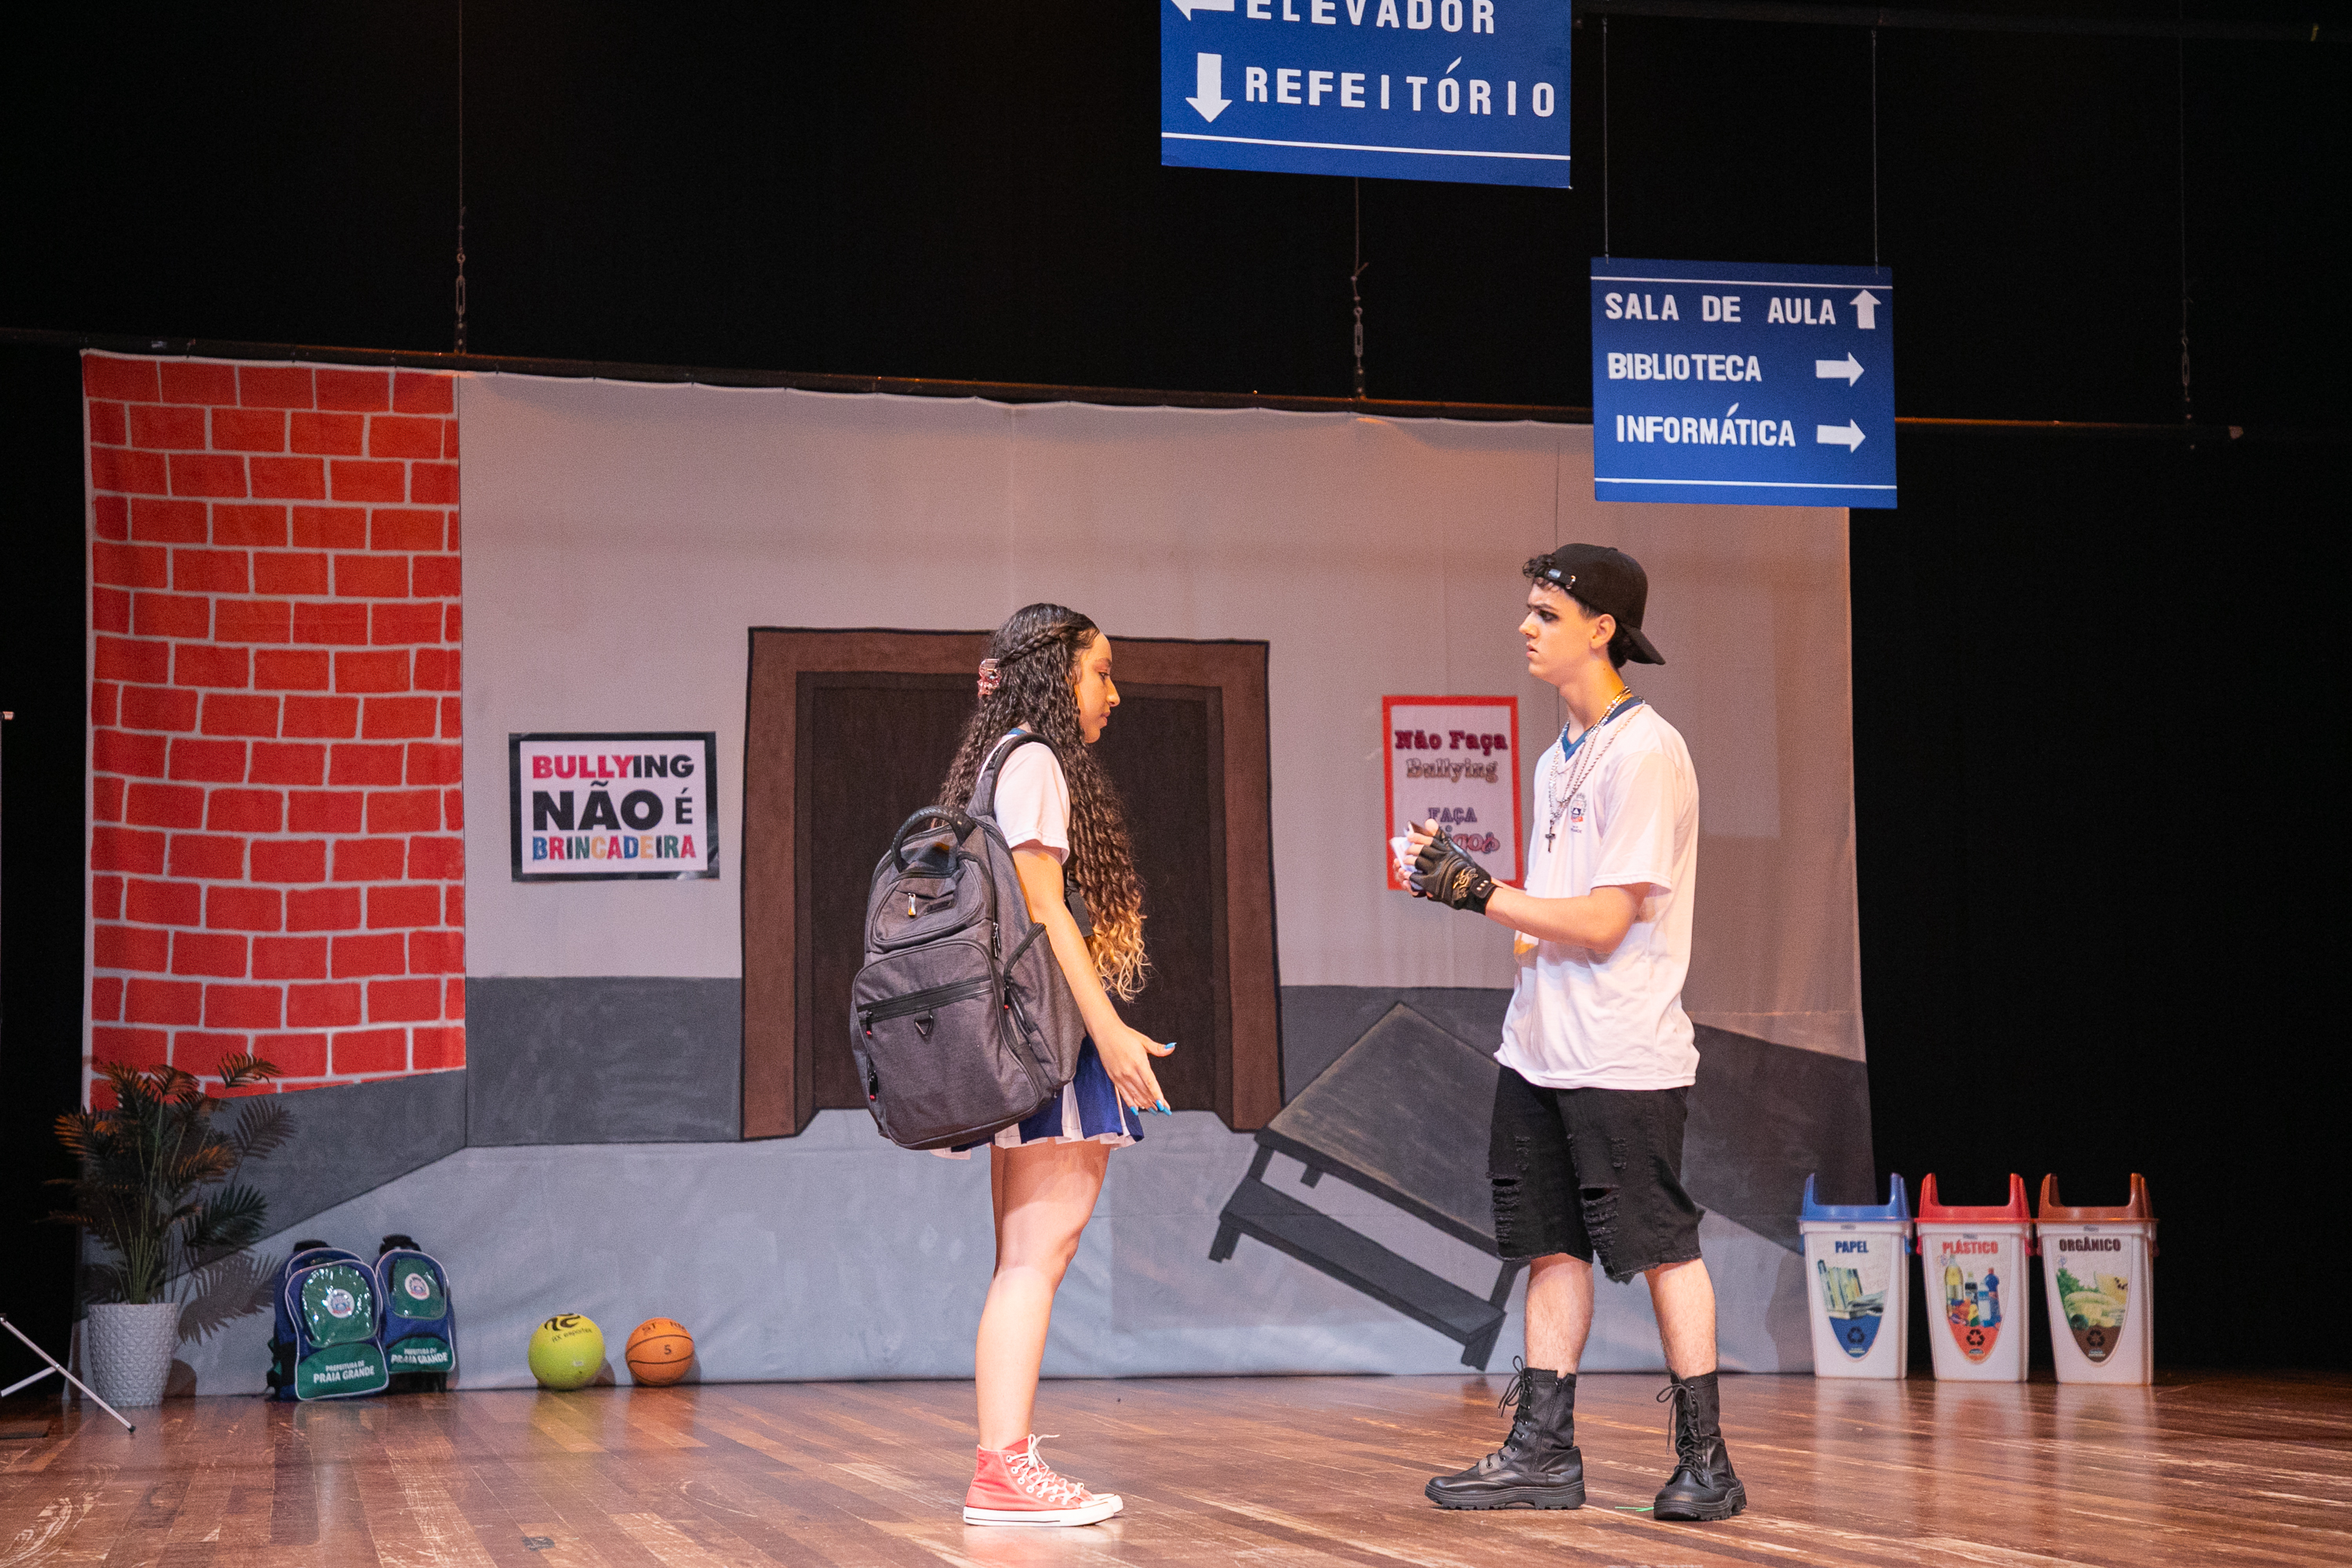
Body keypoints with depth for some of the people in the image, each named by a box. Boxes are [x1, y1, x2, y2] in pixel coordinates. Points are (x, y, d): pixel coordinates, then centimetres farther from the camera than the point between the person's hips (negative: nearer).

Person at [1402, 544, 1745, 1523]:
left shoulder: (1644, 753, -13)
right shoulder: (1561, 757, 16)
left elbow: (1605, 922, -17)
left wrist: (1481, 893, -14)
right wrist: (1460, 878, 7)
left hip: (1623, 1057, -9)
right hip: (1541, 1050, 9)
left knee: (1661, 1249, -3)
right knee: (1552, 1245, 9)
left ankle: (1705, 1460, 3)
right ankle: (1543, 1451, 13)